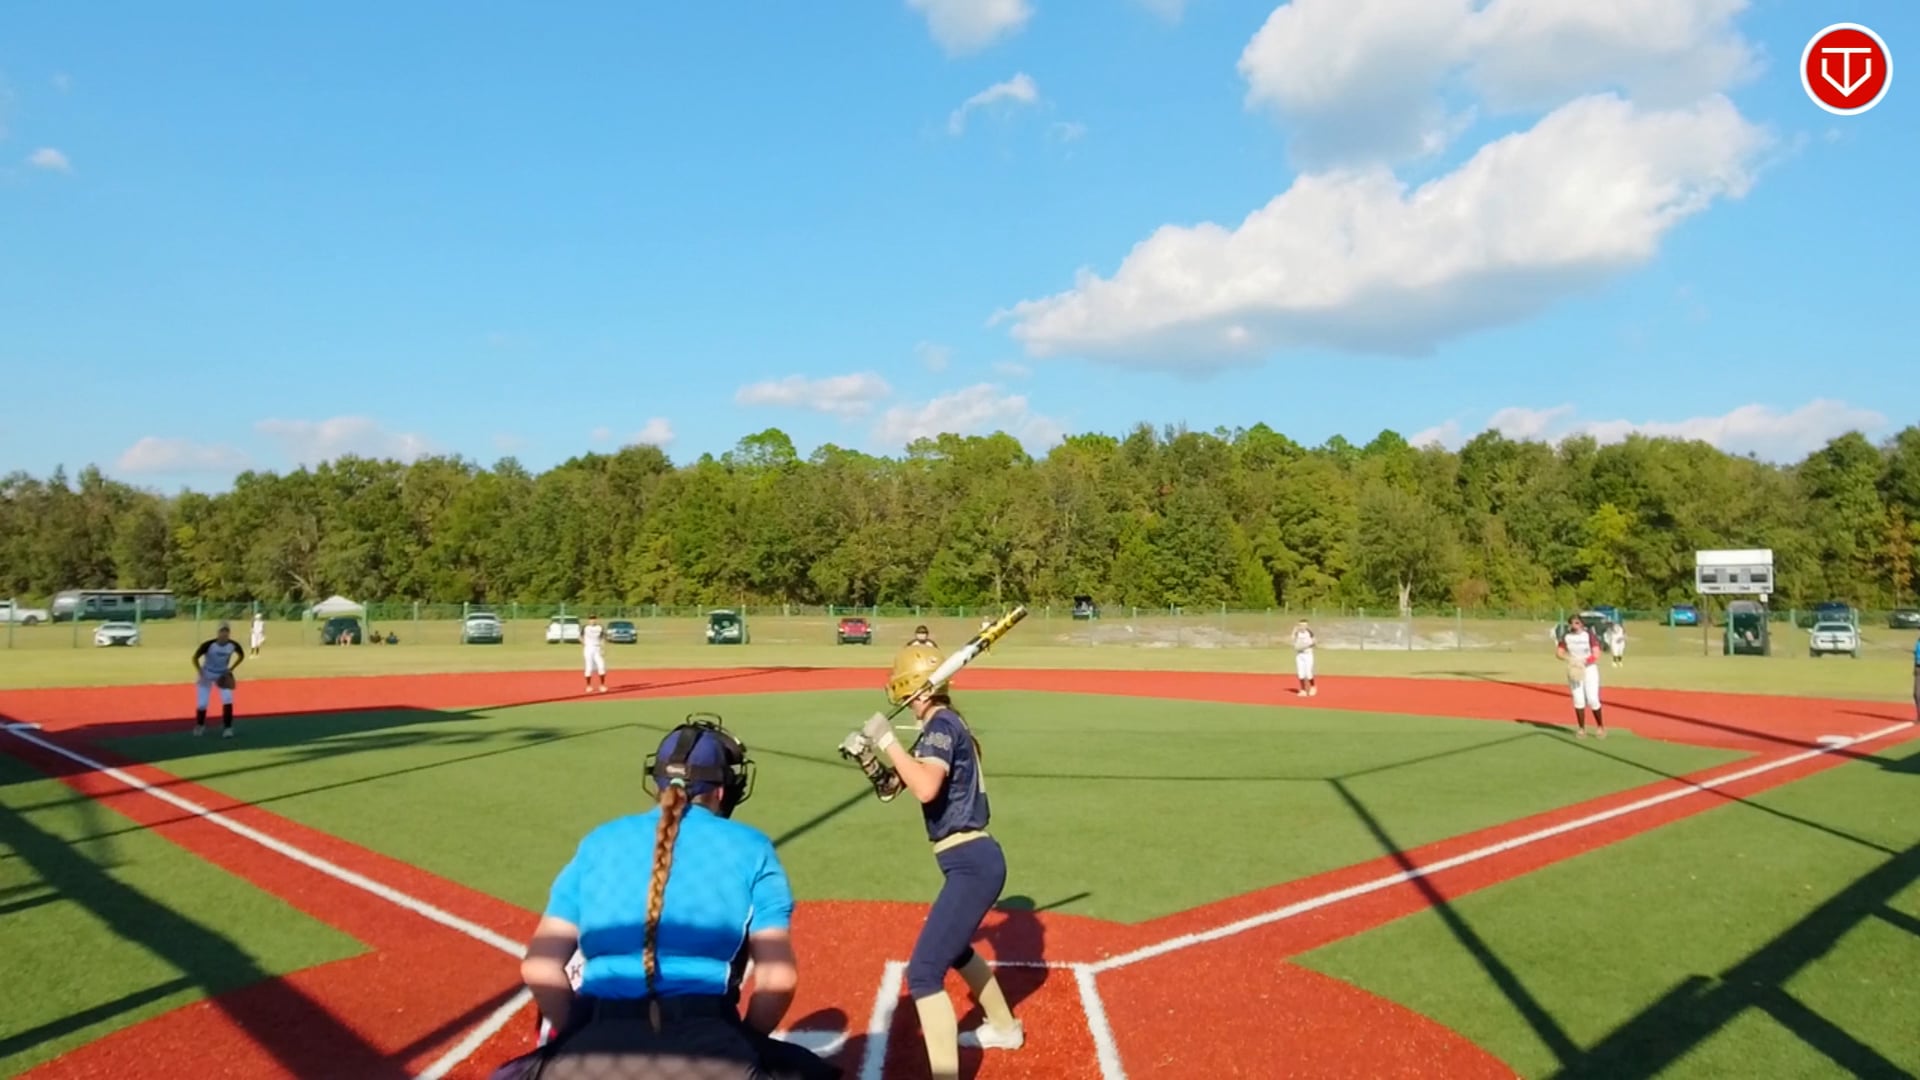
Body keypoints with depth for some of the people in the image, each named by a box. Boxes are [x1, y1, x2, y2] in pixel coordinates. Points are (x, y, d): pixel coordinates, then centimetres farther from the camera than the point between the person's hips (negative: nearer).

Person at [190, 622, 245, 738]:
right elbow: (195, 658, -12)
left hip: (223, 675, 2)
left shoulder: (233, 645, -19)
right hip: (206, 675, -2)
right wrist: (200, 673, -19)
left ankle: (227, 727, -3)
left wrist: (230, 669, -4)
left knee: (228, 699, -16)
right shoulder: (208, 644, -27)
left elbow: (241, 656, 3)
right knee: (202, 703, -3)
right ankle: (199, 725, 27)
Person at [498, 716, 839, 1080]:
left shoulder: (599, 841, 17)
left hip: (598, 1044, 2)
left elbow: (539, 967, 10)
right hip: (706, 1045, -2)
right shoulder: (749, 847, 10)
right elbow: (778, 976, 2)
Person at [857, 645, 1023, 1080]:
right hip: (976, 861, 11)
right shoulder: (948, 724, 13)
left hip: (972, 865, -11)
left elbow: (926, 788, -33)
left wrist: (887, 741, -24)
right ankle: (1004, 1027, 52)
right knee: (953, 947, 33)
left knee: (923, 973, -13)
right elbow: (920, 780, 22)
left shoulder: (941, 725, -16)